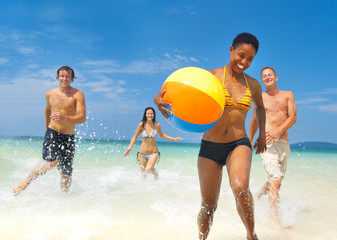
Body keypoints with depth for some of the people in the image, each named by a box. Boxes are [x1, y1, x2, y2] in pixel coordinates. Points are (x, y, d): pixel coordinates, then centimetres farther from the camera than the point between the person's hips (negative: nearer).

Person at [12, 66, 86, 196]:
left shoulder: (77, 95, -7)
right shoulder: (50, 94, 4)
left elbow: (82, 118, -17)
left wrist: (65, 118, -33)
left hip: (69, 137, 0)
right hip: (52, 133, 0)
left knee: (66, 174, 5)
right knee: (52, 161, -25)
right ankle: (25, 183, -11)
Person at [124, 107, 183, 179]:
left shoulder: (157, 125, -5)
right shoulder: (141, 125, -10)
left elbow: (161, 135, 15)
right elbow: (135, 137, 0)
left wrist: (173, 139, 15)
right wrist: (130, 147, -12)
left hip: (153, 153, 0)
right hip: (142, 153, 0)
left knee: (148, 169, -22)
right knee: (143, 173, 6)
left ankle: (155, 173, 14)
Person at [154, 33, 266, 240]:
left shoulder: (253, 85, 8)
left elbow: (260, 107, 29)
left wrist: (262, 134, 20)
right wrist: (159, 99, -30)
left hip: (239, 145, 1)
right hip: (210, 146, -1)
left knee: (240, 187, -29)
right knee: (208, 205, 5)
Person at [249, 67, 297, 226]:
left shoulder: (288, 95, 11)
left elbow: (293, 118, 0)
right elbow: (254, 121, 20)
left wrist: (278, 130, -18)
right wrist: (249, 141, 25)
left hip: (283, 142, 3)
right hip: (267, 143, -3)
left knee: (276, 180, 12)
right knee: (276, 179, -18)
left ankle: (258, 196, 39)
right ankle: (276, 216, -19)